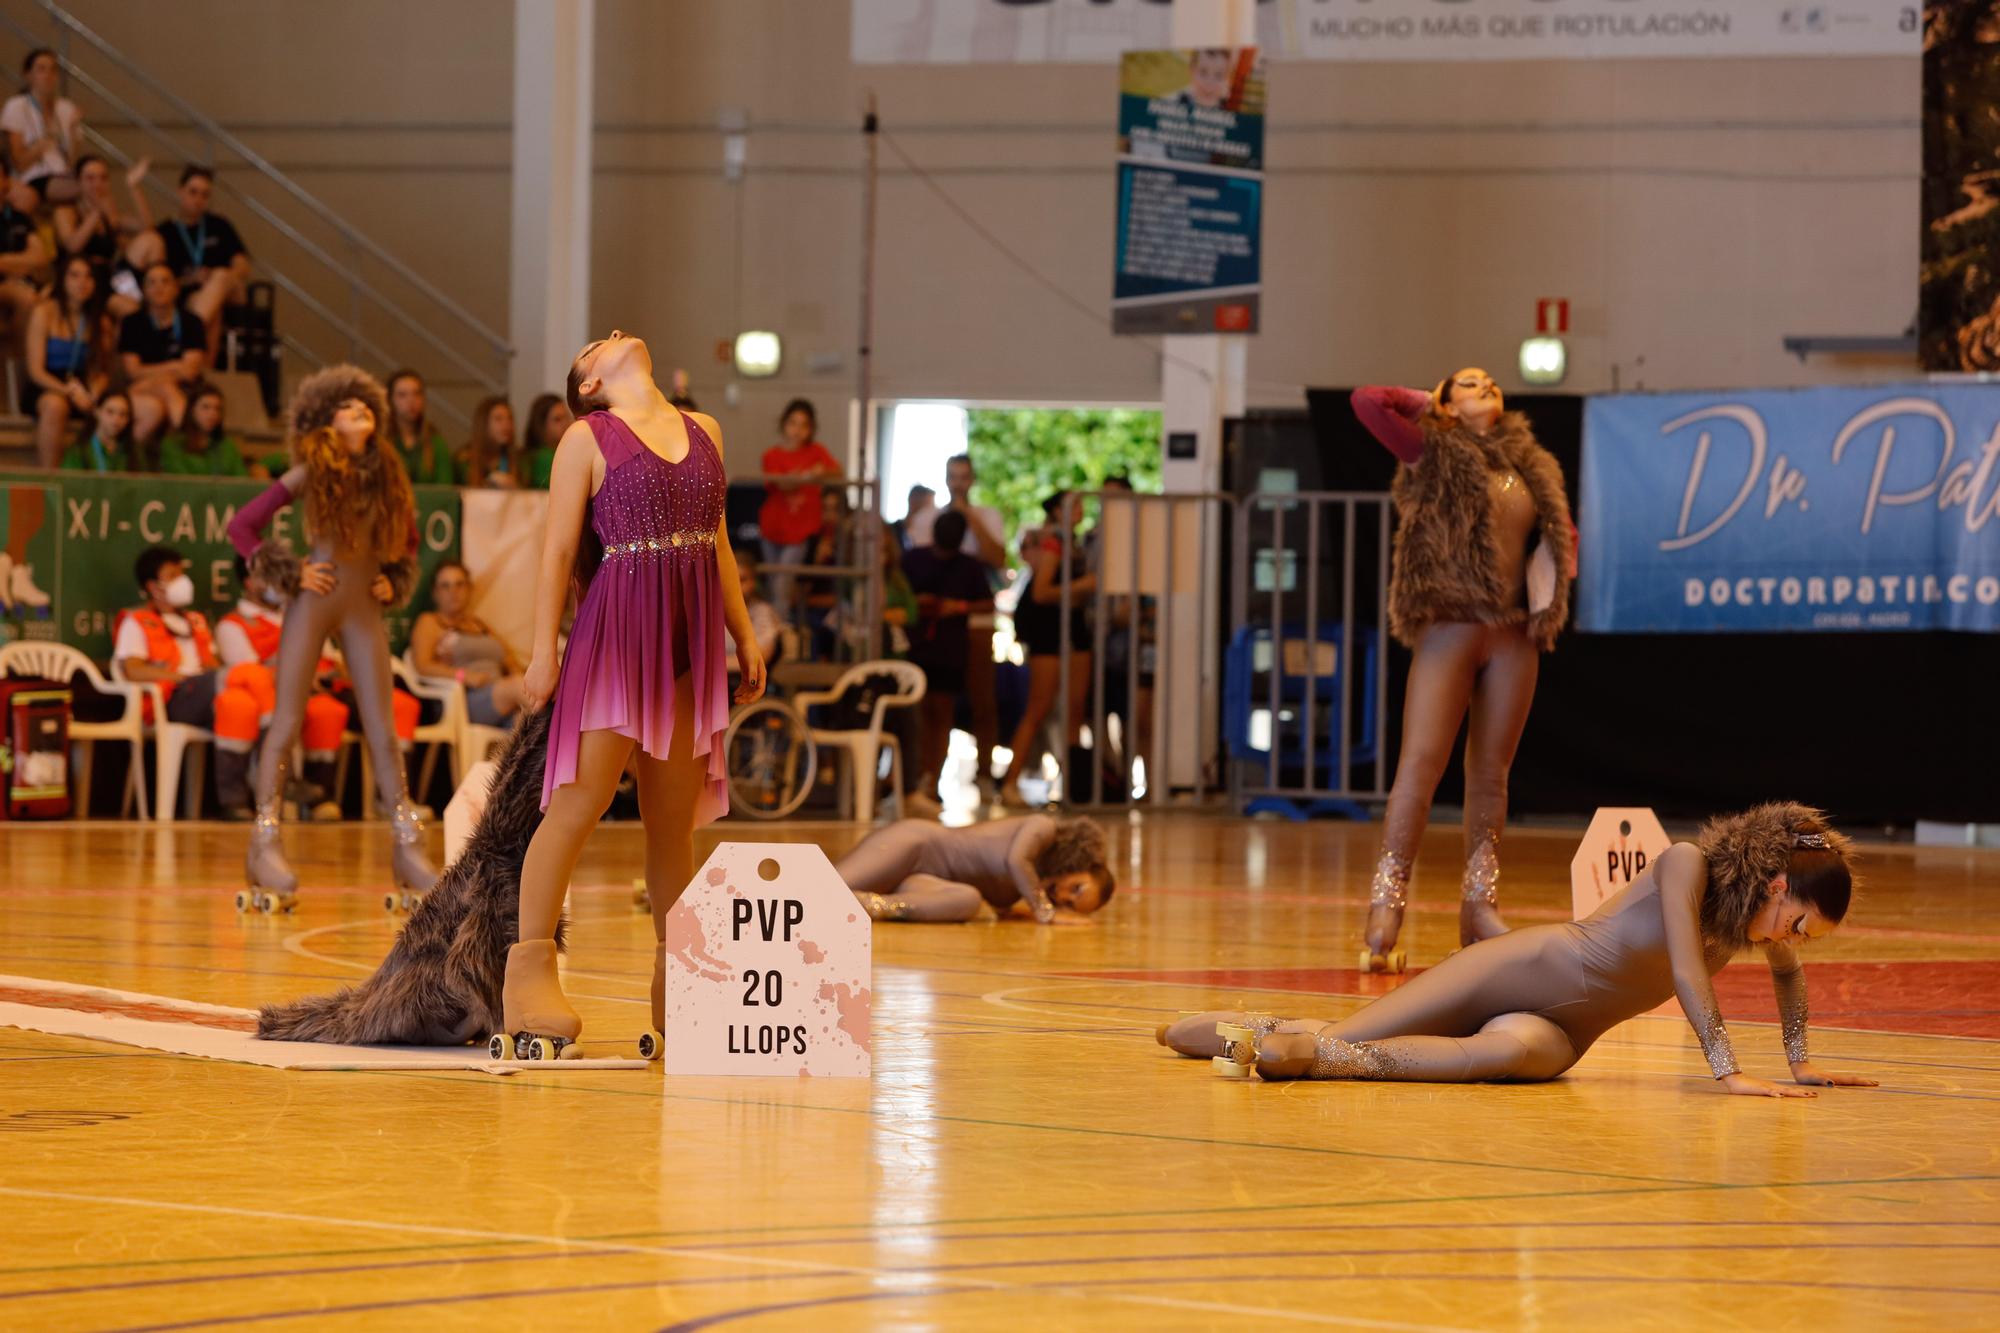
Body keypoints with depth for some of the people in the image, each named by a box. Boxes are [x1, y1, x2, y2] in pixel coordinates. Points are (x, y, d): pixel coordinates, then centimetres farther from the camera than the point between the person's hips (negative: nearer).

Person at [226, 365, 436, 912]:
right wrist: (291, 573, -8)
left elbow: (406, 543, 27)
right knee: (287, 722, -4)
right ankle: (265, 844, -4)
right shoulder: (312, 474, -3)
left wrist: (394, 583, 10)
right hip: (314, 603, -4)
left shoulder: (388, 477, 10)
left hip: (363, 610, 4)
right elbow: (241, 526, -4)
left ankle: (407, 847, 3)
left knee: (383, 731, 2)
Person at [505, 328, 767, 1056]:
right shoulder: (587, 439, 1)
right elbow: (558, 548, -2)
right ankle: (530, 967, -12)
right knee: (580, 797, -12)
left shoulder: (704, 430, 16)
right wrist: (543, 649, -8)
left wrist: (745, 636, 16)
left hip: (692, 634, 5)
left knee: (674, 818, 7)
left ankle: (674, 980, 11)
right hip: (618, 626, -5)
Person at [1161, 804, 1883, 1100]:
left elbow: (1789, 974, 21)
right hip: (1518, 969, -5)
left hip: (1561, 1030, 5)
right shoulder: (1689, 864, -20)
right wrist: (1728, 1070, -30)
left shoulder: (1761, 907, 1)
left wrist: (1800, 1062, 15)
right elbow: (1687, 970, -27)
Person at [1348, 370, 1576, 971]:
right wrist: (1424, 403, 7)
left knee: (1491, 772, 7)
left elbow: (1563, 531, 28)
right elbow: (1367, 401, -9)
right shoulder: (1433, 453, 2)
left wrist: (1561, 571, 9)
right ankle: (1385, 909, -13)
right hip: (1450, 627, -5)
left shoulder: (1533, 469, 15)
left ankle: (1479, 905, 12)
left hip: (1515, 634, 5)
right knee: (1421, 764, -11)